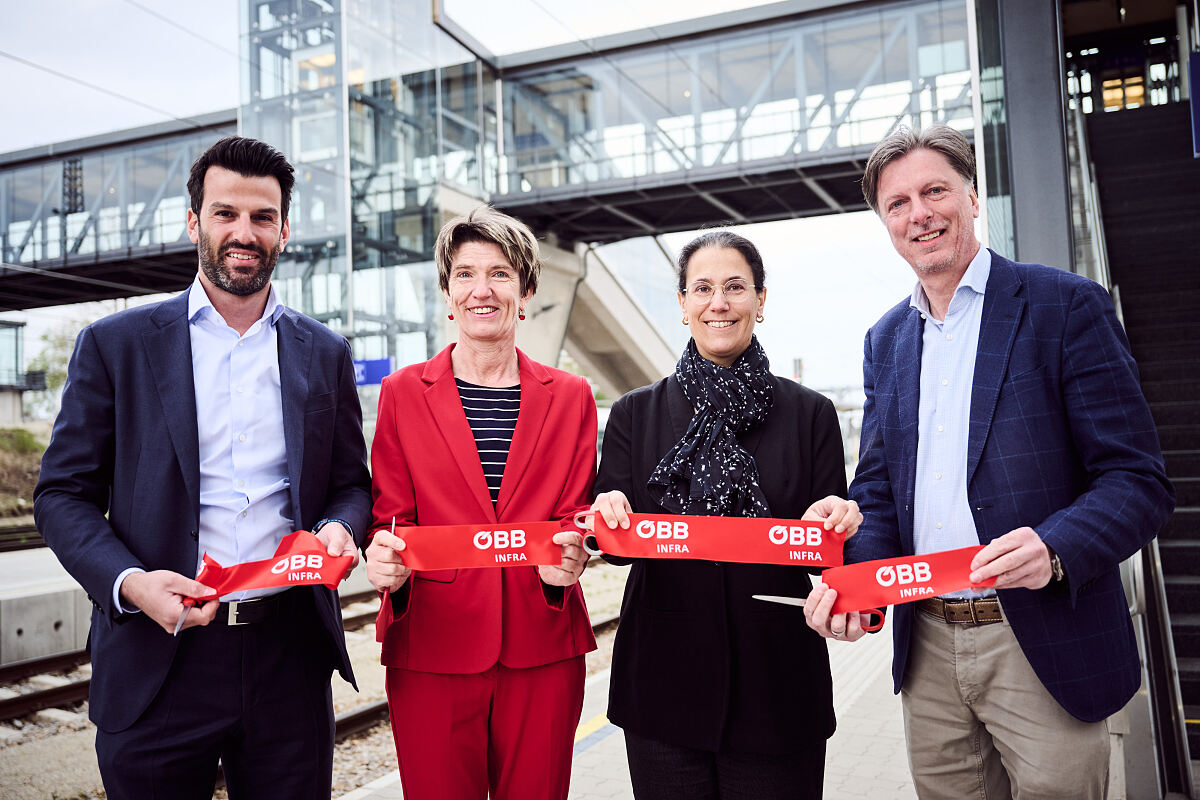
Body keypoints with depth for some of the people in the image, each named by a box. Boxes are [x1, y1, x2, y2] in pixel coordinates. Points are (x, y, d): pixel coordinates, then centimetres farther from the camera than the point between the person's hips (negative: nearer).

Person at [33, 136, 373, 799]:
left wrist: (339, 528, -10)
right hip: (158, 659, -1)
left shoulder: (325, 354, 8)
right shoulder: (114, 344, 3)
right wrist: (129, 582, -15)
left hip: (290, 655, 2)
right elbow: (63, 493, 2)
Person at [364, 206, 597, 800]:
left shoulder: (571, 397, 7)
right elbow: (391, 516, 4)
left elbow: (575, 516, 5)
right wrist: (387, 558, -19)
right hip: (431, 650, -1)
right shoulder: (403, 393, 5)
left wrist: (566, 559, -17)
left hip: (542, 650, 1)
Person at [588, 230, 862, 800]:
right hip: (663, 684, 1)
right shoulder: (636, 413, 3)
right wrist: (610, 514, -19)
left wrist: (840, 520, -18)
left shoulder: (810, 414, 2)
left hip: (775, 687, 0)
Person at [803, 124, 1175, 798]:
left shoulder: (1065, 306, -5)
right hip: (927, 647, 5)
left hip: (1042, 649, -4)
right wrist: (853, 577, -7)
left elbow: (1140, 480, -8)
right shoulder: (886, 340, 11)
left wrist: (1056, 549, -27)